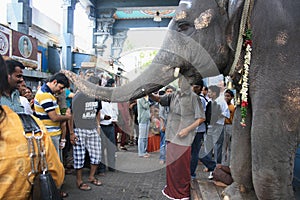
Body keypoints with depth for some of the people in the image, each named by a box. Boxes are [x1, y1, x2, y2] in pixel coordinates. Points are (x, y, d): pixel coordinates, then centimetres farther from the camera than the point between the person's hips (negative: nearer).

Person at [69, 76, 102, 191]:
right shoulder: (78, 97, -13)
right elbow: (71, 115, -12)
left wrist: (98, 127, 15)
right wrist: (71, 133, -14)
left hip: (93, 130, 6)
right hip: (80, 131, -6)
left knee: (97, 155, 9)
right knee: (79, 157, 3)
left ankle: (91, 177, 29)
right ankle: (79, 181, 20)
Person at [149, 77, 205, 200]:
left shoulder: (193, 97, -6)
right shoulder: (174, 96, 10)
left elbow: (201, 118, -7)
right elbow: (159, 99, 6)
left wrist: (187, 129, -15)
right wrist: (150, 94, -13)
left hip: (183, 137, -6)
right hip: (172, 134, 6)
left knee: (182, 165, 0)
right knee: (171, 163, 14)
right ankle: (172, 189, 30)